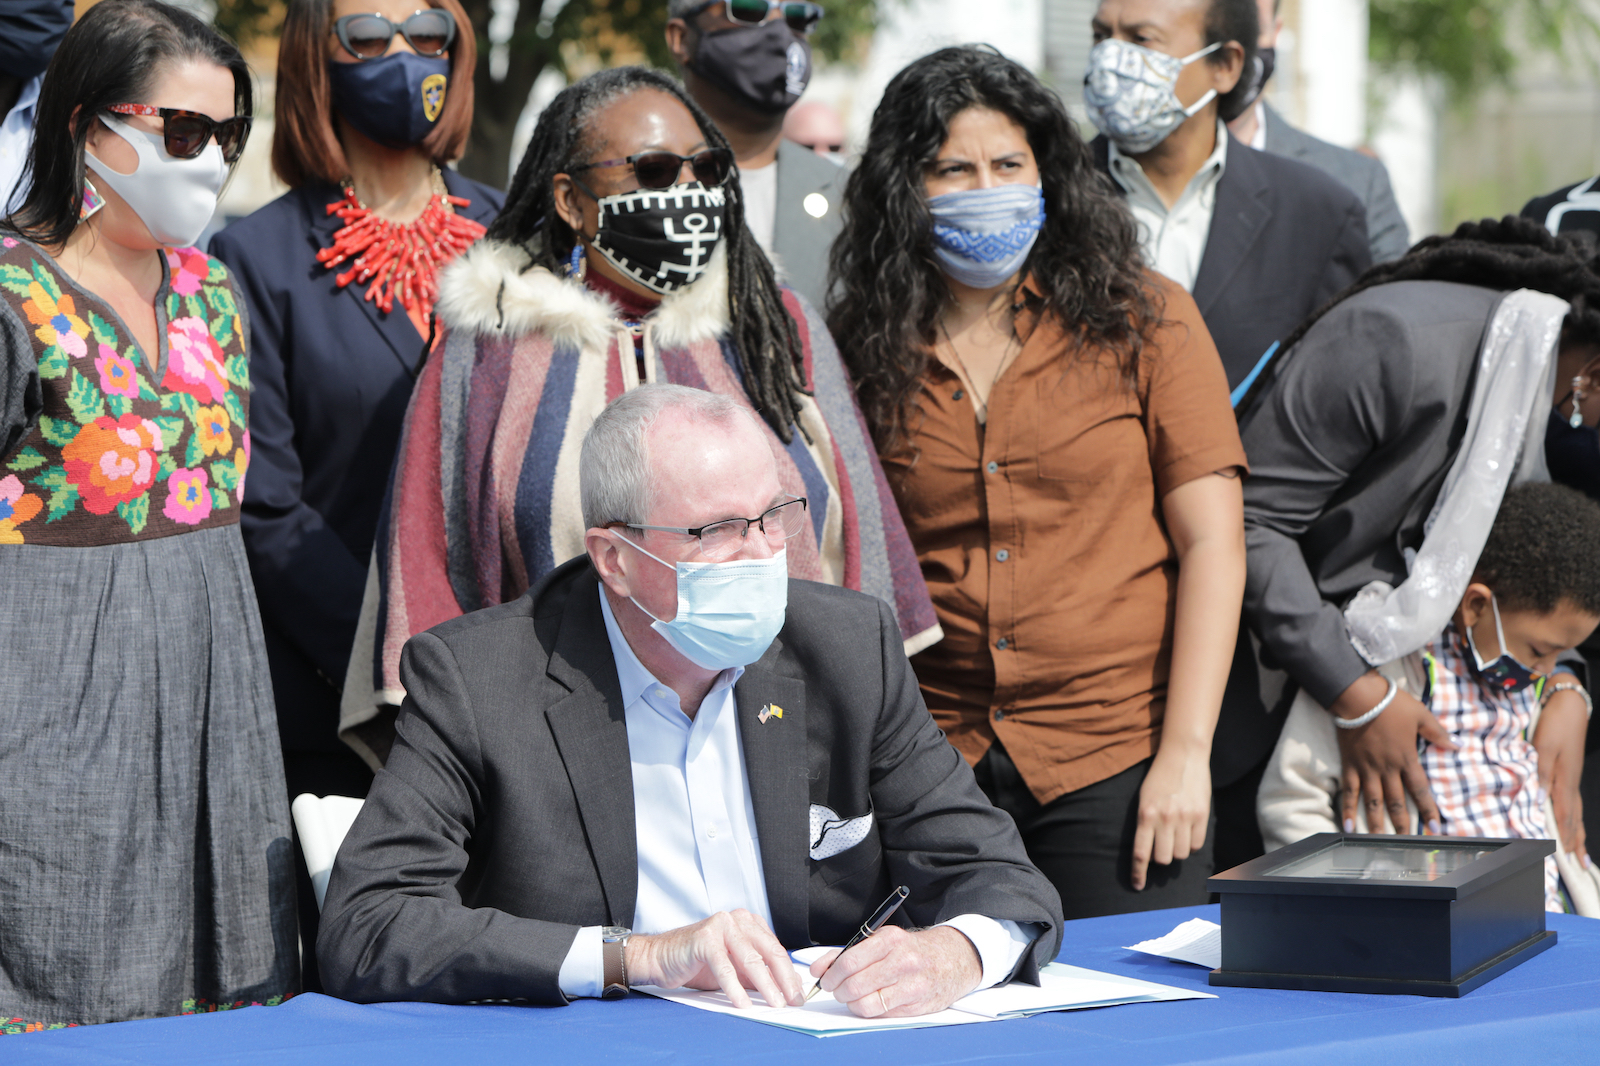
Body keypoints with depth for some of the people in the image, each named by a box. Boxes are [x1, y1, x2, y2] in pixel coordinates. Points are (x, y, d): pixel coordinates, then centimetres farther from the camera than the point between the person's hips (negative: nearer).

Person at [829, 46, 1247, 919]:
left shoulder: (1141, 322, 2)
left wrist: (1186, 752, -9)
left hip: (1117, 761, -1)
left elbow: (1211, 543, -1)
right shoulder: (863, 354, 7)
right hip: (930, 771, 1)